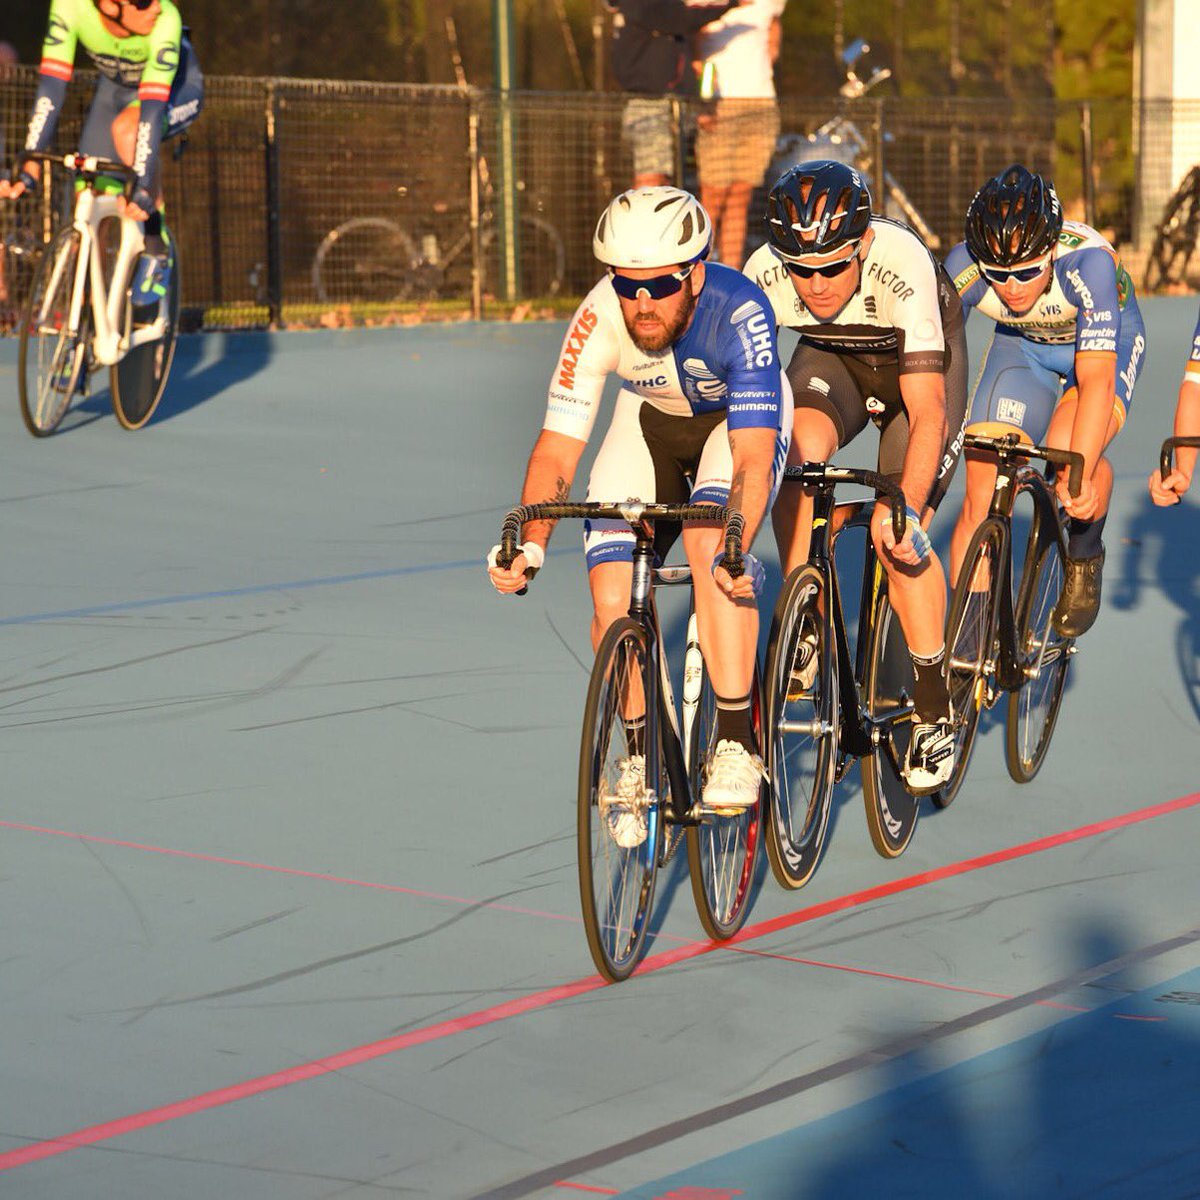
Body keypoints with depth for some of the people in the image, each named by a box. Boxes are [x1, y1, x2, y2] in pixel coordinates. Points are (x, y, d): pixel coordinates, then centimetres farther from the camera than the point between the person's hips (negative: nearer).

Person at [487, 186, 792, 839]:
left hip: (738, 418, -3)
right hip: (650, 418, 3)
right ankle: (637, 755, 10)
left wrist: (735, 547, -60)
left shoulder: (739, 314, -38)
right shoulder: (598, 322, -30)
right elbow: (557, 445, -27)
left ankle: (736, 743, -20)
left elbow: (753, 455, -43)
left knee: (709, 545, -32)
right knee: (611, 597, -14)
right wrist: (529, 543, -43)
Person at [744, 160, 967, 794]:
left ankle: (935, 710, 2)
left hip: (922, 360, -3)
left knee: (898, 539, -16)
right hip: (834, 358, 3)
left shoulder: (902, 266, -39)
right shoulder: (765, 274, -30)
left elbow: (927, 413, -40)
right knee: (797, 450, -30)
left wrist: (904, 509, -50)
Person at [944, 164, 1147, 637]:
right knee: (981, 495, -13)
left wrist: (1079, 473, -53)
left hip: (1105, 342, -3)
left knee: (1070, 451, -32)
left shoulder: (1088, 261, -39)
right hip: (1021, 346, 3)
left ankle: (1084, 557, -1)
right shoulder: (964, 266, -31)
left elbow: (1096, 378, -43)